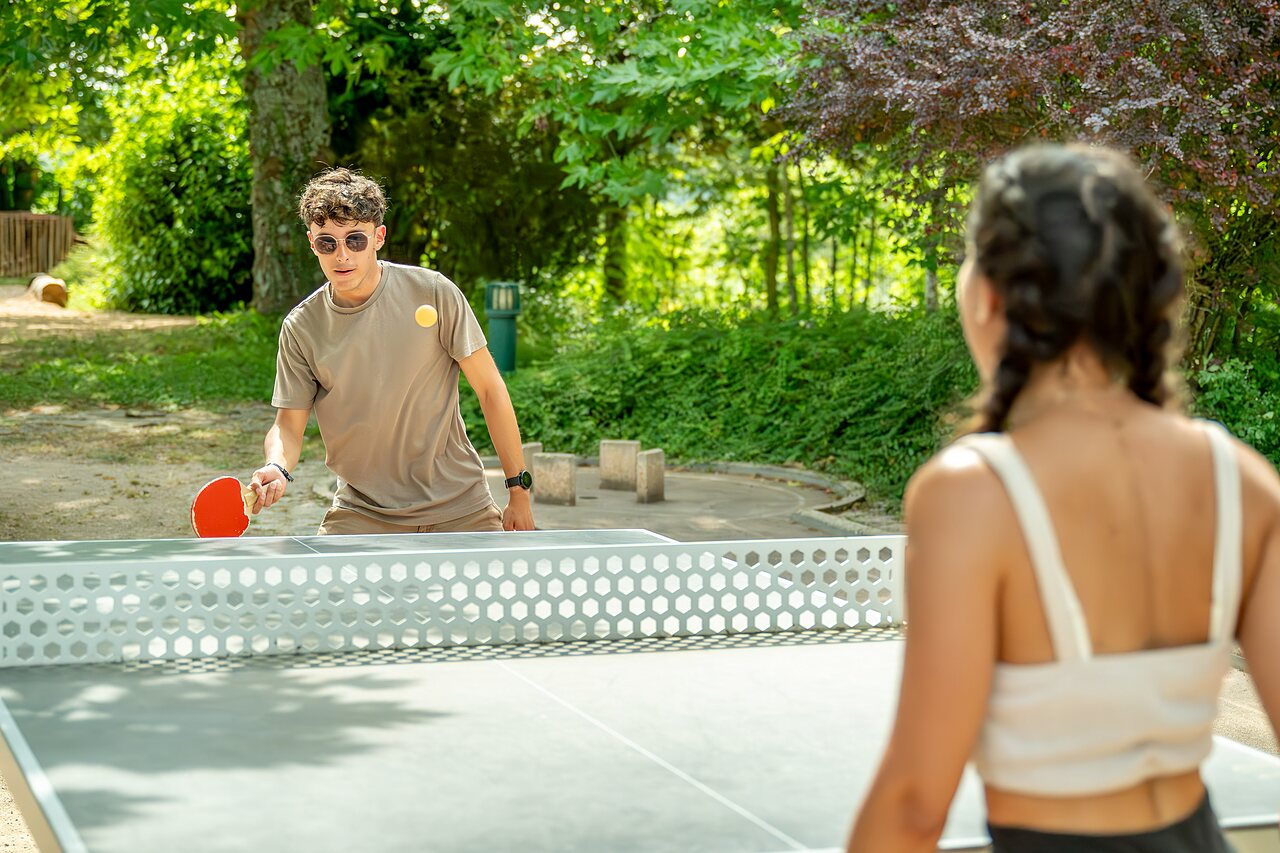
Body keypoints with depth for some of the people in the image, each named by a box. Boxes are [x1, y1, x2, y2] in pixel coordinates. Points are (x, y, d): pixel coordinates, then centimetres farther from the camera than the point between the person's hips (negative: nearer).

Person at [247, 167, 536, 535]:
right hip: (361, 515, 1)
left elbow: (490, 388, -4)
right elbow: (289, 424, 1)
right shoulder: (301, 328, -5)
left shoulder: (432, 292, -9)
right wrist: (277, 467, -23)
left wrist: (519, 490, -4)